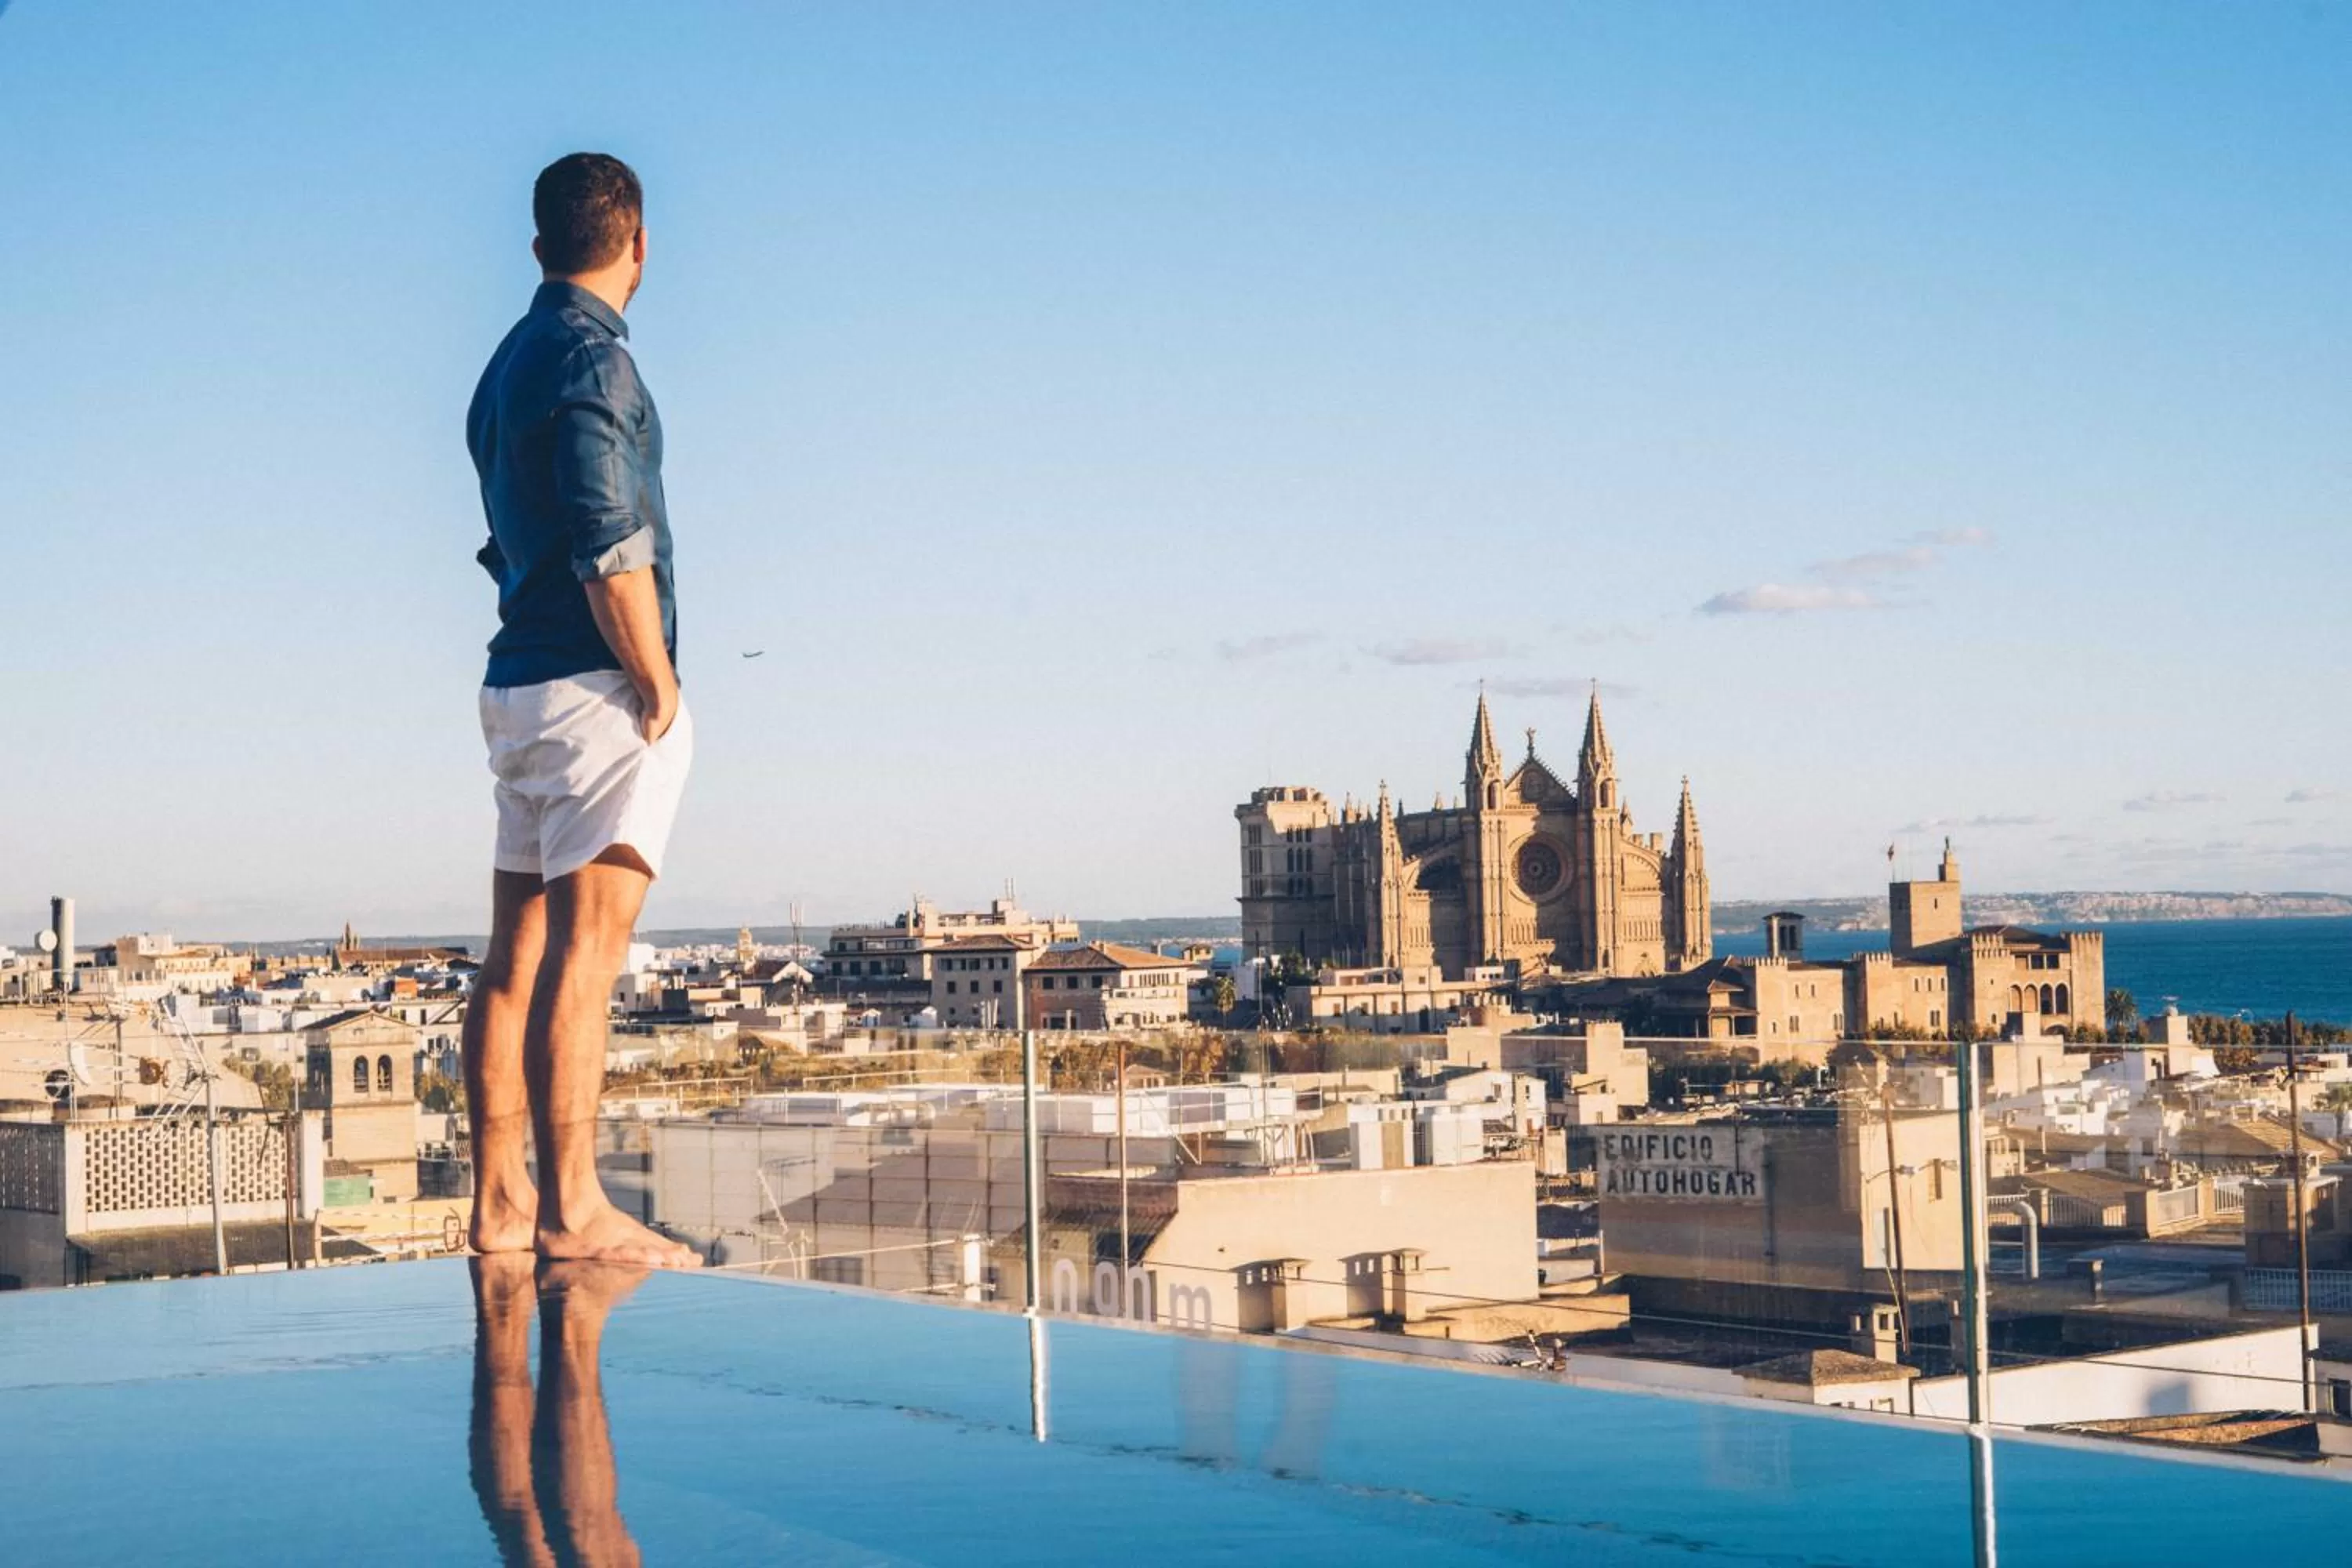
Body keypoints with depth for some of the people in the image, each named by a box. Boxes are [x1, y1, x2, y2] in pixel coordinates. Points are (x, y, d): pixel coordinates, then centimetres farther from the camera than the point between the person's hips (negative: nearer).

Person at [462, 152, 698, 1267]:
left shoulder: (507, 365, 18)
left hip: (517, 686, 9)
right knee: (583, 955, -10)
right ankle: (571, 1210, -11)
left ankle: (499, 1205, 11)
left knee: (516, 955, 8)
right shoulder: (593, 356, -10)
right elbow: (612, 546, -19)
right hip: (596, 691, -9)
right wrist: (659, 686, -11)